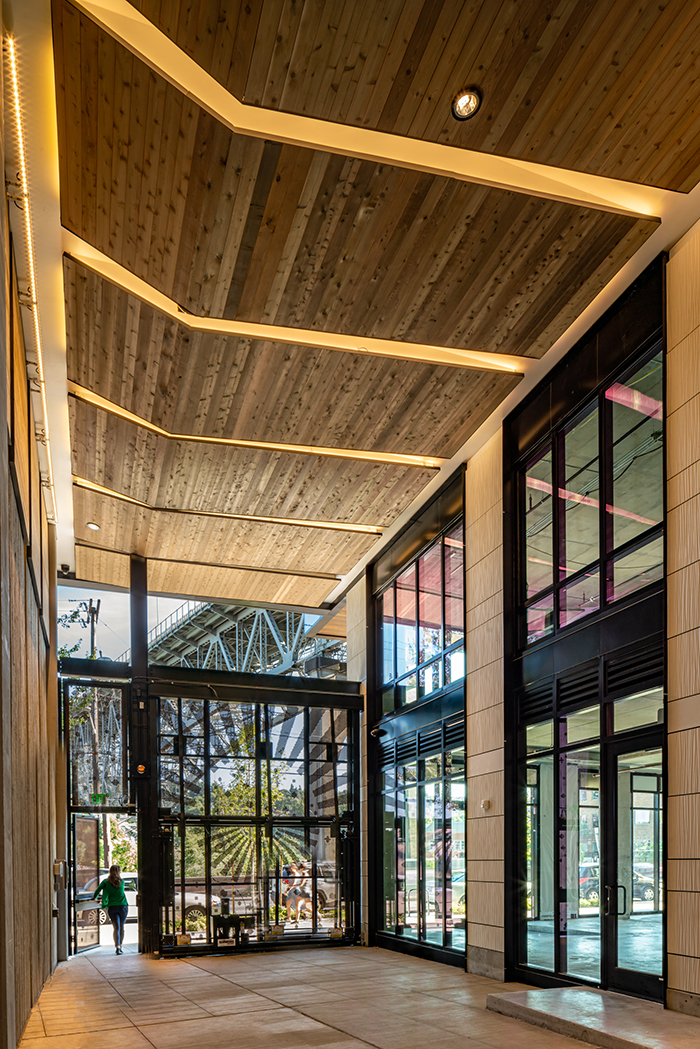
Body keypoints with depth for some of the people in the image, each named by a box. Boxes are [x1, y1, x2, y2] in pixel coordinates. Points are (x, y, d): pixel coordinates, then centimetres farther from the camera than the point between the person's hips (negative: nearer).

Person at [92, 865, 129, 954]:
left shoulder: (106, 882, 0)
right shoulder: (122, 882, 3)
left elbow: (99, 888, -8)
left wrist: (94, 897, 11)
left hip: (112, 907, 0)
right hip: (123, 906, 0)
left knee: (116, 928, -2)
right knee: (121, 927, 13)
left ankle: (117, 947, -15)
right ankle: (120, 947, 17)